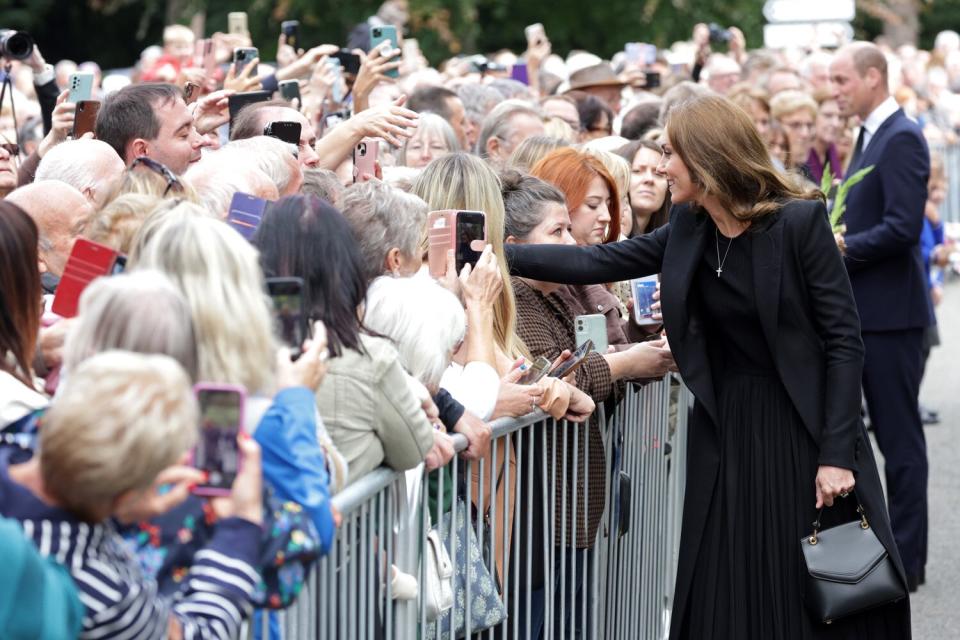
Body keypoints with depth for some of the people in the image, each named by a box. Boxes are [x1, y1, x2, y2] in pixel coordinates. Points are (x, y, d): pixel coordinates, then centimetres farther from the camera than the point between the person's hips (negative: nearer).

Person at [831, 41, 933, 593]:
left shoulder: (901, 139, -16)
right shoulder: (871, 136, 15)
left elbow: (903, 228, -24)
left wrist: (842, 248, -16)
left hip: (891, 314, -10)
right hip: (864, 311, 10)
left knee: (900, 437, -3)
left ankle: (906, 561, 3)